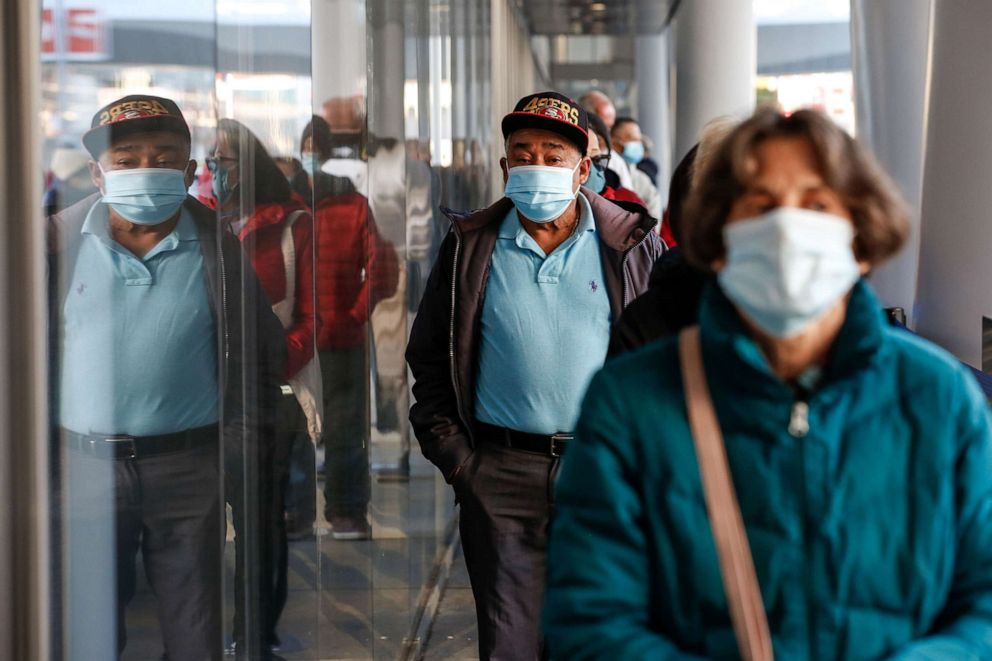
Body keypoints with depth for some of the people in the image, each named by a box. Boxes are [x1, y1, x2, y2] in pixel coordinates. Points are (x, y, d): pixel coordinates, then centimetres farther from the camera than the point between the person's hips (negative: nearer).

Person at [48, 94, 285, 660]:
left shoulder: (216, 248, 1)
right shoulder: (61, 242, 1)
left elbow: (262, 349, 10)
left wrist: (241, 439, 5)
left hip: (190, 465, 0)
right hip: (86, 462, 1)